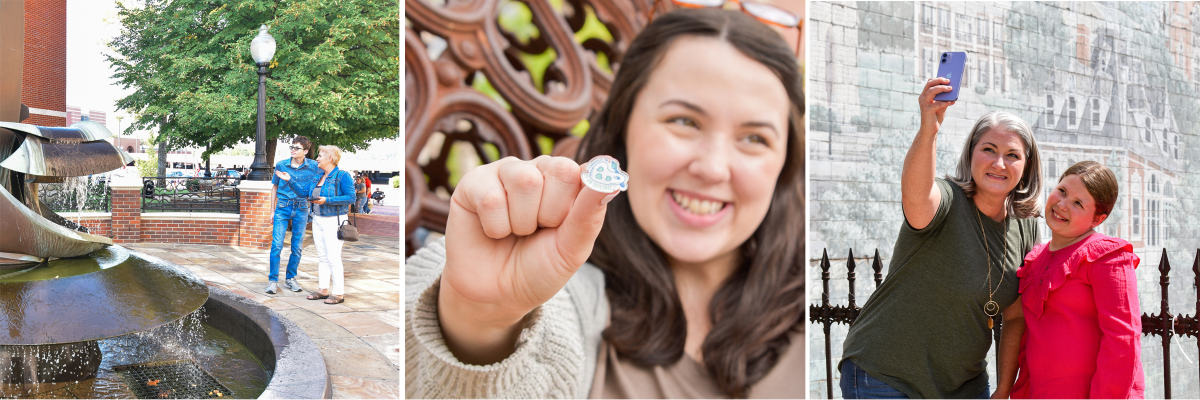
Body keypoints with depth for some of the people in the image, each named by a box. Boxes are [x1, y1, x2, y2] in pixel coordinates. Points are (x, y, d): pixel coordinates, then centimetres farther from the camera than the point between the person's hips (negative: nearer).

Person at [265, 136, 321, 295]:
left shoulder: (313, 167, -3)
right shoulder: (281, 165, 1)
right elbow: (274, 187, 12)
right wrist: (272, 209, 11)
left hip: (301, 210, 0)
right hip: (282, 208, 0)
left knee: (297, 247, 7)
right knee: (276, 245, -7)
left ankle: (290, 278, 21)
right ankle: (273, 280, 0)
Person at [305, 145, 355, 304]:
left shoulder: (343, 176, -9)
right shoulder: (318, 177, 13)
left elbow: (351, 197, -16)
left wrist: (327, 200, -20)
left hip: (333, 221, -8)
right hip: (318, 220, 8)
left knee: (333, 258, -8)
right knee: (322, 257, 11)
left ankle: (339, 293, -2)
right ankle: (323, 289, 19)